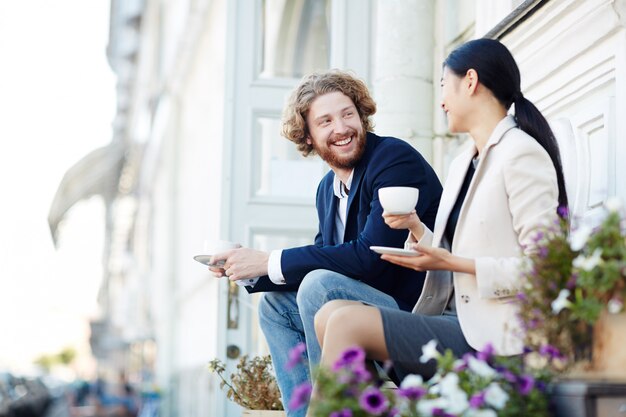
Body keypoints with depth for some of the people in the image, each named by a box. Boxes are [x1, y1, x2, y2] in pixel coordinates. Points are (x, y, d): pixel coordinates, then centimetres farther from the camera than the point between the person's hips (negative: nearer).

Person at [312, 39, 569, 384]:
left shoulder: (521, 153, -8)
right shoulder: (461, 164, 20)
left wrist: (452, 263, -16)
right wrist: (416, 228, 3)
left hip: (495, 331, -9)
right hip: (457, 322, 9)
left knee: (347, 323, -19)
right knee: (330, 315, -6)